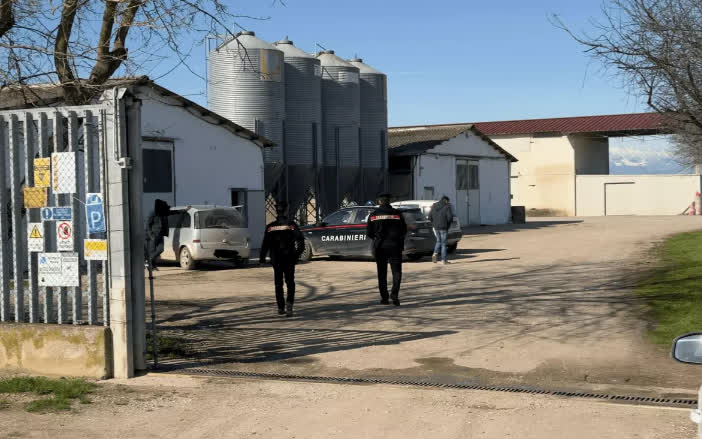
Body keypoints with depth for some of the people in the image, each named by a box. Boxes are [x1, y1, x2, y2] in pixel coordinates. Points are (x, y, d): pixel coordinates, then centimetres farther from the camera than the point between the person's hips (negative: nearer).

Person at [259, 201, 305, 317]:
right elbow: (300, 239, -12)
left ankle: (281, 307, 11)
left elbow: (265, 244, -1)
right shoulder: (291, 225, -5)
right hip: (289, 259, -1)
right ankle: (289, 303, -13)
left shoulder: (270, 227, -1)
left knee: (278, 284, 11)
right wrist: (298, 253, 0)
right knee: (290, 283, 6)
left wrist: (262, 257, 7)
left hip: (276, 259, 1)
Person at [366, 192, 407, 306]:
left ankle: (384, 297, 10)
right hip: (395, 246, -1)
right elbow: (404, 230, 2)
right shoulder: (397, 213, -2)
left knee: (382, 273, 11)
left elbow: (369, 232, 3)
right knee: (396, 272, 4)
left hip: (379, 246, 1)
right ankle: (394, 293, -15)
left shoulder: (373, 215, 1)